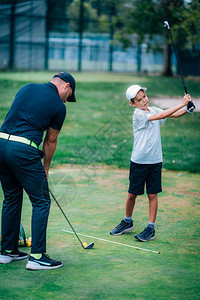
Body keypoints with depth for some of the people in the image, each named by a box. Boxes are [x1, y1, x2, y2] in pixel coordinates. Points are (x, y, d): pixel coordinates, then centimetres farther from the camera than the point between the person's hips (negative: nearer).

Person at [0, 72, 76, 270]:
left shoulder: (27, 88, 18)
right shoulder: (59, 106, 2)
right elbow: (50, 141, 11)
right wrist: (45, 168, 26)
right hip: (23, 148, -7)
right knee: (41, 201, 4)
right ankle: (37, 256, 0)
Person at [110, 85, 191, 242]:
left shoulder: (153, 110, 5)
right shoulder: (138, 114, -13)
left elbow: (175, 114, 3)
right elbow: (161, 116, -21)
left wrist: (187, 109, -17)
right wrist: (181, 104, -21)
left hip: (155, 161, 4)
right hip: (138, 162, -4)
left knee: (153, 194, 3)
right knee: (132, 194, 7)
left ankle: (151, 228, 8)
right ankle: (127, 222, 28)